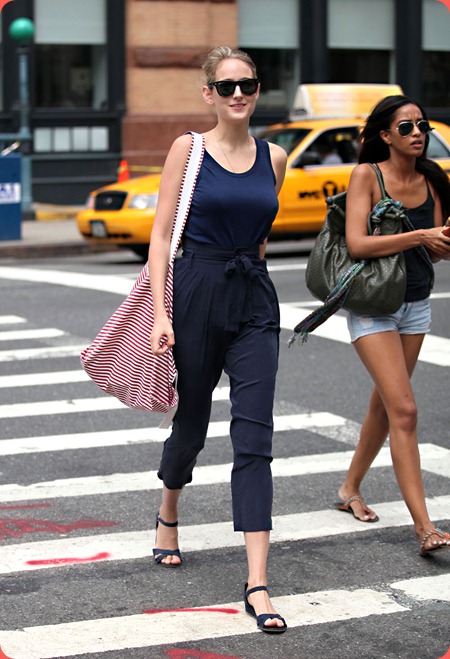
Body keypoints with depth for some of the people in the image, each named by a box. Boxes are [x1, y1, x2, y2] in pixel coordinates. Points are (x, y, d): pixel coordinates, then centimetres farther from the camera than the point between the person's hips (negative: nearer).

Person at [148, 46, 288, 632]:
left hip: (255, 302, 2)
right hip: (197, 294, -2)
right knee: (192, 421, 12)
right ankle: (168, 517, 45)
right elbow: (161, 234, -6)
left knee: (254, 437, -7)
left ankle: (257, 584, -11)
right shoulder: (189, 149, -2)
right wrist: (160, 314, -13)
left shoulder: (274, 159, 8)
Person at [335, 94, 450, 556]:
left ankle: (350, 488, 37)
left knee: (383, 407, 16)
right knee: (404, 410, -14)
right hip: (372, 307, -6)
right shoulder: (367, 175, -11)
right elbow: (357, 244, -20)